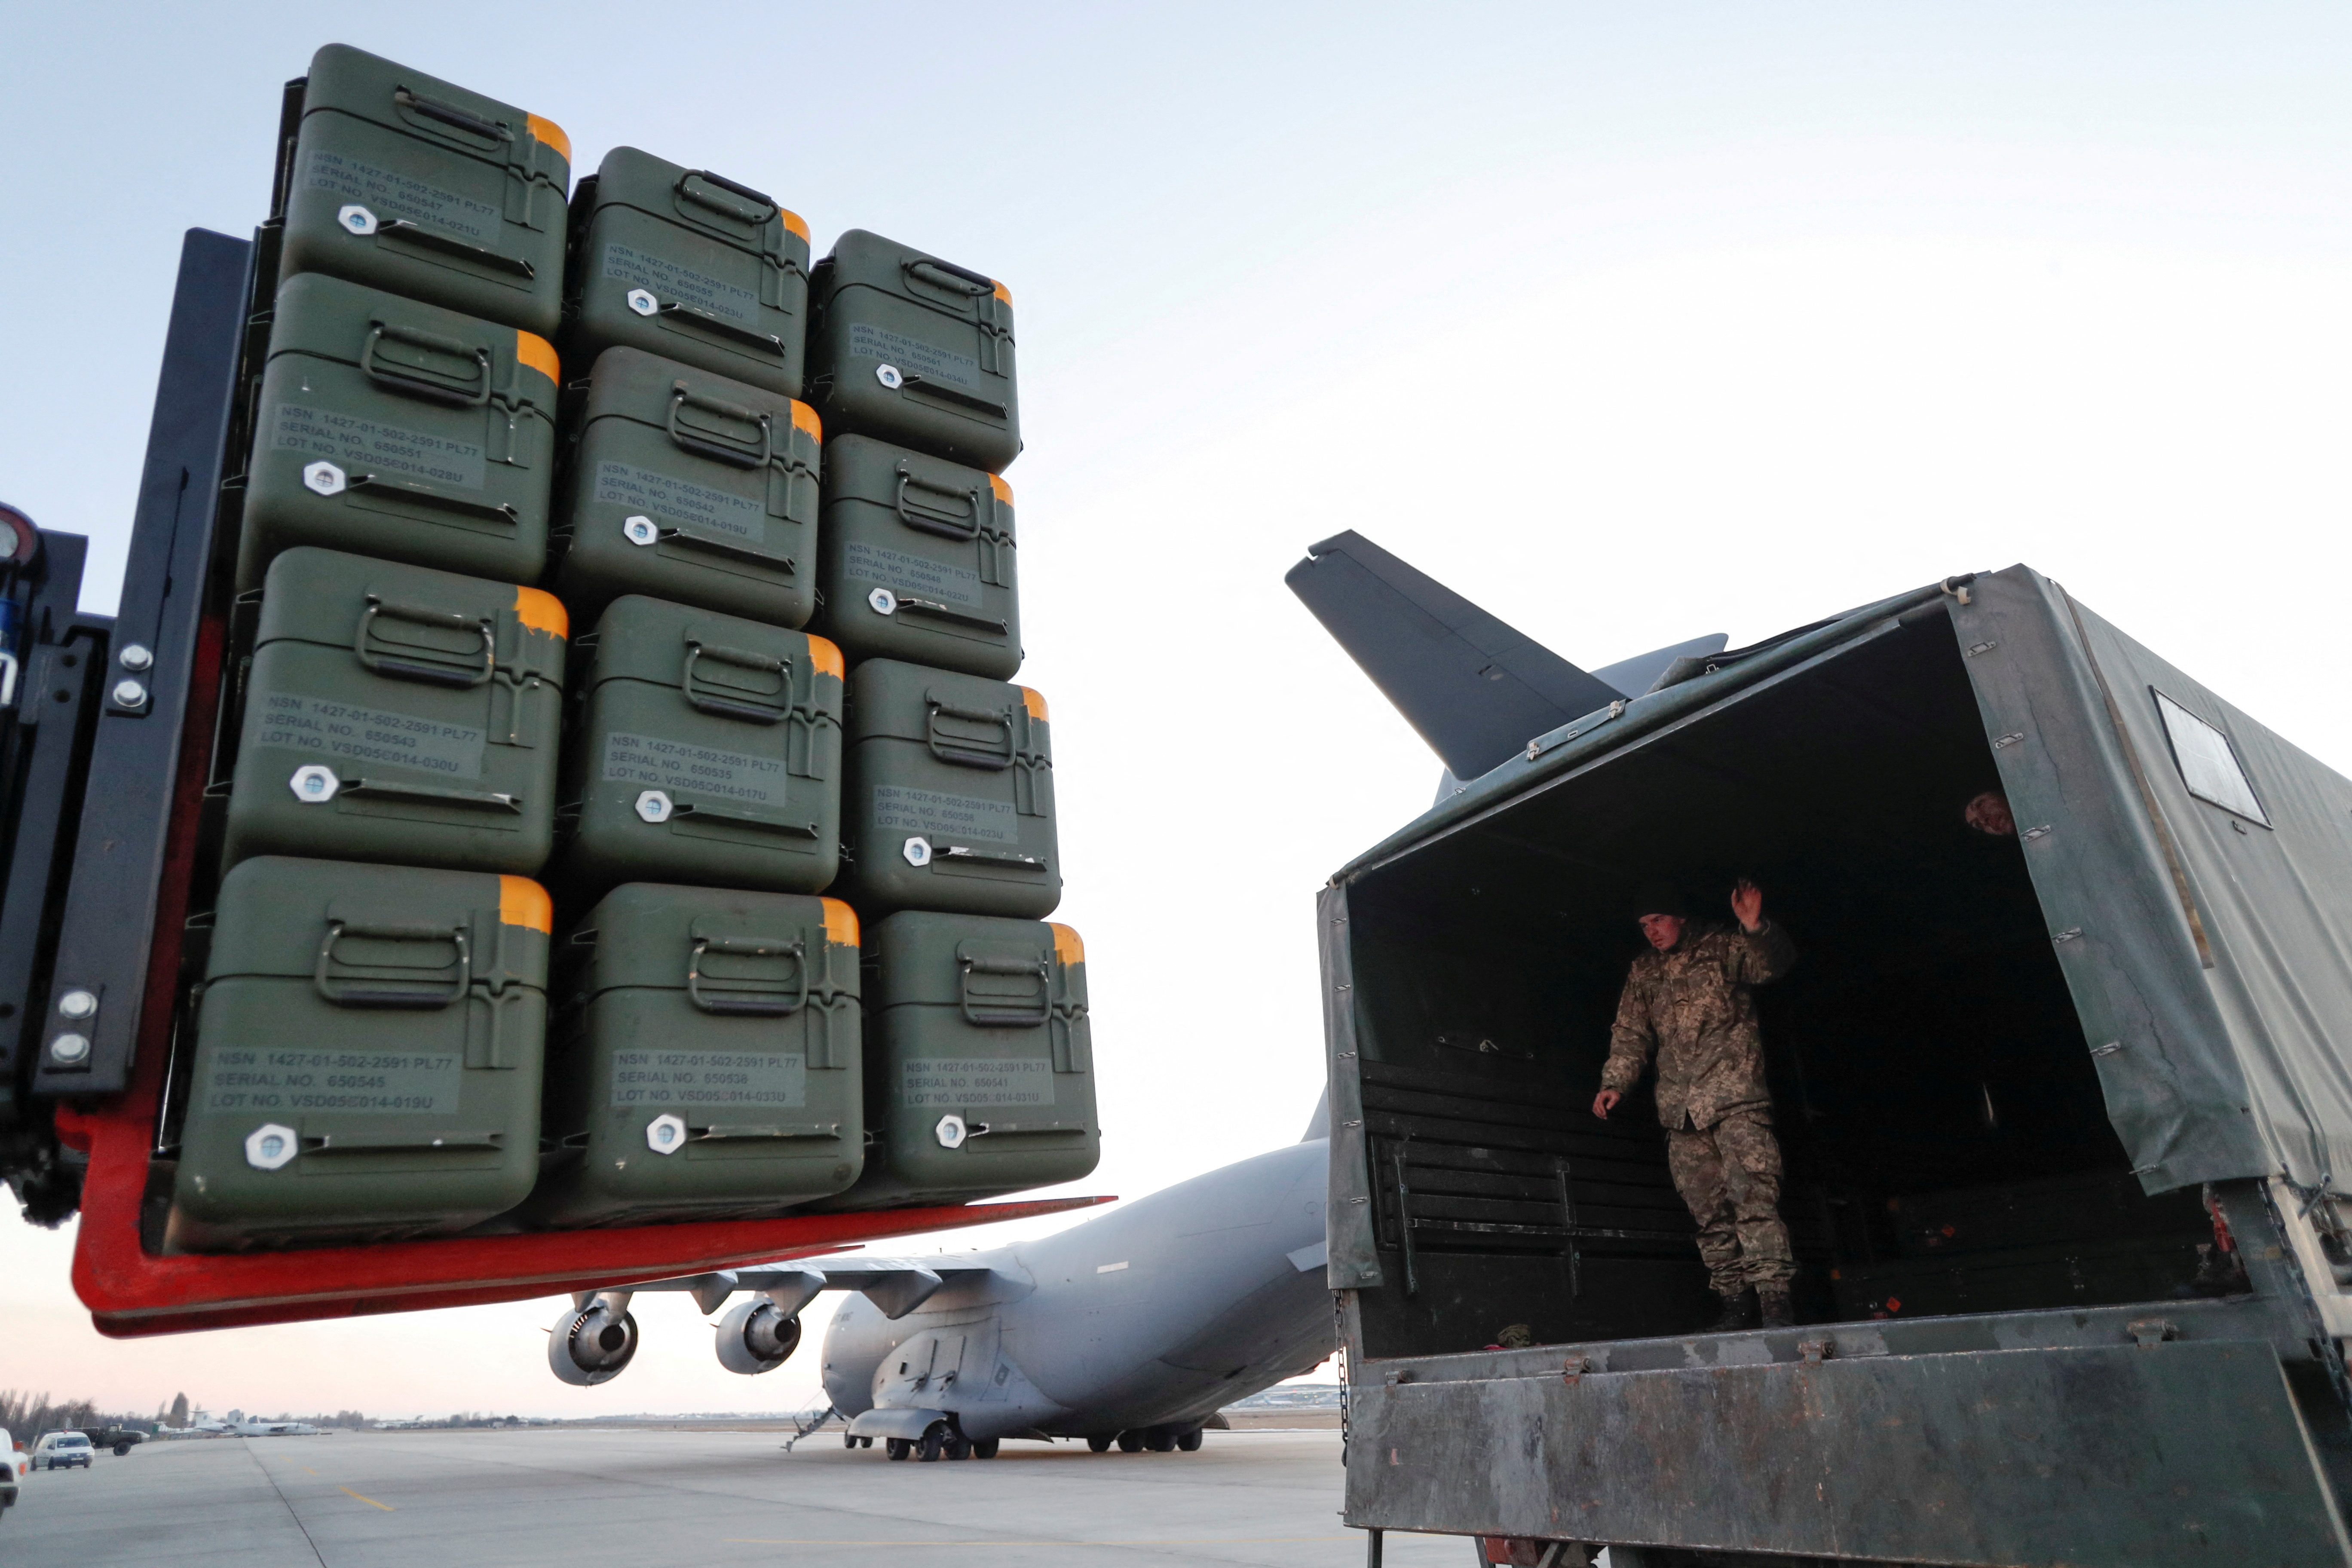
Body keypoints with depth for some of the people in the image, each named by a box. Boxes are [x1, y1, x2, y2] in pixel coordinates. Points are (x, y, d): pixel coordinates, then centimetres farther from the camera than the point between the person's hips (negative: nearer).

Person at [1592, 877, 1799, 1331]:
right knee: (1709, 1210, 3)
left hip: (1734, 1094, -5)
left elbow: (1773, 963, -10)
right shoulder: (1643, 974, 19)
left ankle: (1774, 1298, -13)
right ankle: (1736, 1300, 8)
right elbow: (1631, 1034, 19)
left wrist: (1756, 930, -29)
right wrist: (1615, 1082, 6)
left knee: (1752, 1194, -14)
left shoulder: (1720, 947, 6)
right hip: (1681, 1107, 5)